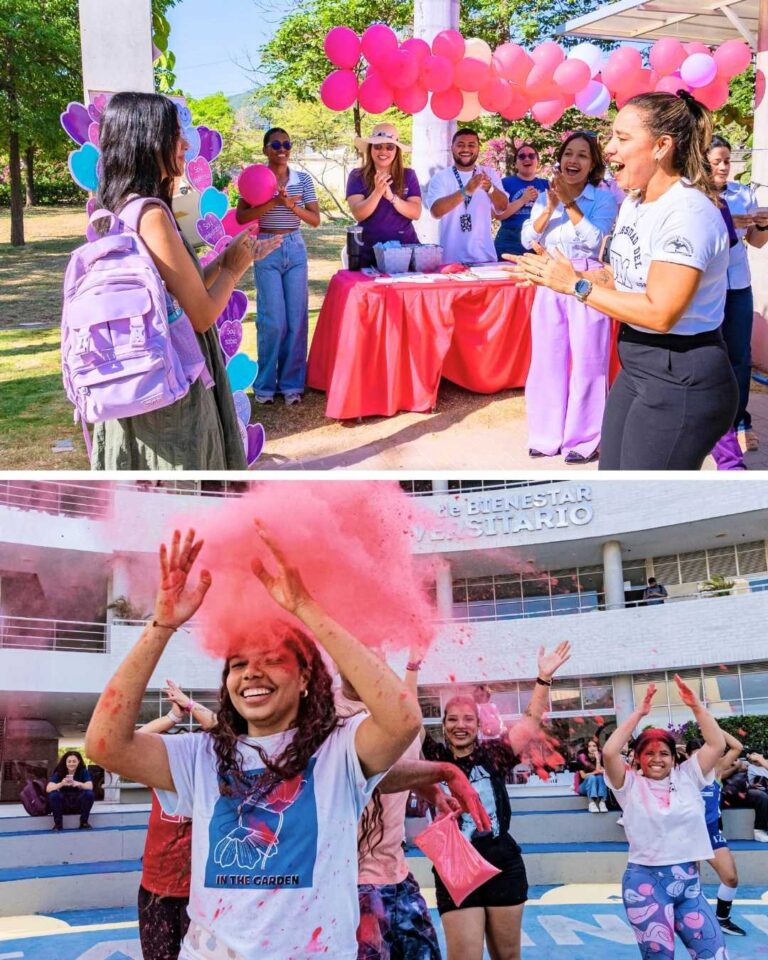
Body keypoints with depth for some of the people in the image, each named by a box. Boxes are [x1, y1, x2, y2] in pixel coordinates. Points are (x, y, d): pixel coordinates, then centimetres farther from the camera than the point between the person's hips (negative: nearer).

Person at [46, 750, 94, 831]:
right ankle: (58, 824, -13)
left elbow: (90, 786, -22)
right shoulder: (59, 773, -9)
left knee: (89, 794, -27)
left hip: (78, 805, 0)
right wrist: (61, 784, -42)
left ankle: (84, 822, -10)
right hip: (63, 806, 0)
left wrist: (77, 784, -42)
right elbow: (48, 789, -22)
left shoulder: (83, 771, -7)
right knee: (53, 795, -28)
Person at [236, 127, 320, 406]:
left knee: (297, 319, 1)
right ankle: (265, 384, 7)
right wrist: (273, 202, -20)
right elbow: (241, 217, -10)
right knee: (273, 320, -6)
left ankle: (291, 383, 10)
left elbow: (315, 219, 1)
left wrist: (291, 206, -16)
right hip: (267, 251, -2)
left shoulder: (303, 179, 4)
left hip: (295, 250, 3)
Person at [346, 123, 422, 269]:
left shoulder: (408, 175, 5)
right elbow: (358, 214, -10)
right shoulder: (357, 176, 1)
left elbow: (416, 213, -4)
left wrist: (392, 197, -19)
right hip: (370, 252, -1)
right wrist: (377, 192, -25)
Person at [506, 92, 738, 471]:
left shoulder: (688, 213, -22)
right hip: (637, 367, 9)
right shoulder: (635, 201, 8)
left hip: (681, 382, -9)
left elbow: (659, 313, -25)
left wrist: (575, 284, -18)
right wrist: (556, 273, -2)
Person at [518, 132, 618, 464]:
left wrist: (570, 203, -15)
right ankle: (547, 435, 19)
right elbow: (527, 239, 1)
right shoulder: (545, 197, 10)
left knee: (586, 362, -2)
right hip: (550, 285, 4)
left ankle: (584, 440, 6)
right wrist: (550, 209, -12)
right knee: (547, 359, 8)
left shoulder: (603, 199, -2)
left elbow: (594, 238, -16)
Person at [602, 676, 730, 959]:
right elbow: (609, 752, -17)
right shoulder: (631, 785, -1)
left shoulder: (686, 778, 8)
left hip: (689, 882, 3)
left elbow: (717, 745, 1)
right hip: (646, 882, -3)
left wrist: (695, 706, -5)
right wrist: (638, 713, -13)